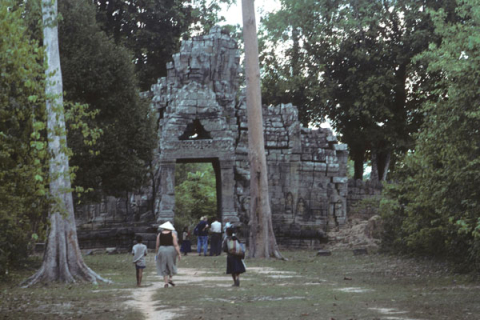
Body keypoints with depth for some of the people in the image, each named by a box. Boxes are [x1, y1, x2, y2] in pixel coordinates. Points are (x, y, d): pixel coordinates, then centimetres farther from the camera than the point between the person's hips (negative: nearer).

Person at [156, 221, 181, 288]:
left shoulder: (159, 235, 2)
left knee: (164, 267, 7)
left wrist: (157, 253, 16)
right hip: (171, 250, -1)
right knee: (171, 265, 18)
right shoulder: (173, 234, -2)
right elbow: (176, 244, -8)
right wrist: (179, 253, -6)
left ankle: (166, 282, 3)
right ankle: (170, 279, 4)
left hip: (162, 250, 1)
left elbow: (157, 245, 3)